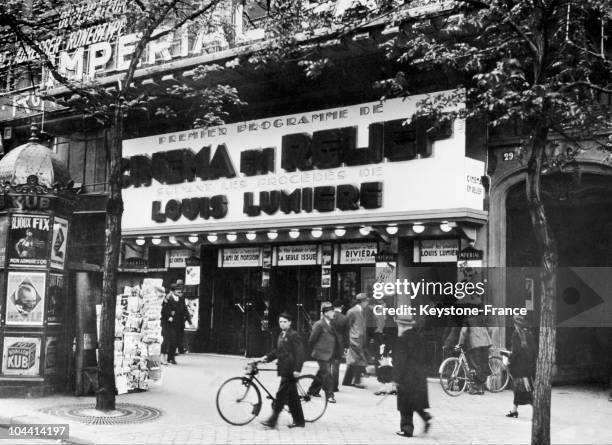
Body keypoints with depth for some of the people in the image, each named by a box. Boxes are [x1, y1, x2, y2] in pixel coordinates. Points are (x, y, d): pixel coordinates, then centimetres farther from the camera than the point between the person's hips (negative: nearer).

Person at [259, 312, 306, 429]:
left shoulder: (294, 336, -11)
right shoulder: (281, 335, 15)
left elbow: (299, 354, -15)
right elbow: (277, 351, 19)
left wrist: (297, 369, -20)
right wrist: (266, 357, 5)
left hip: (290, 371, -9)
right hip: (284, 370, 9)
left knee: (281, 395, -7)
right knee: (292, 396, 13)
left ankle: (272, 421, -4)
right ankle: (299, 421, 20)